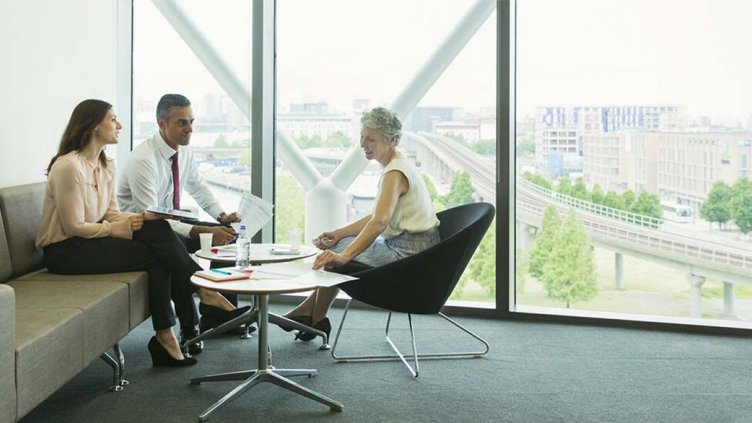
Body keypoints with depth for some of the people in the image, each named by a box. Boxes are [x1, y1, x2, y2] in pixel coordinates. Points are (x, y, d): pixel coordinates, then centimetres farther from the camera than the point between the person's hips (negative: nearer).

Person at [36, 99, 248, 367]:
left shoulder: (106, 166, 10)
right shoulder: (68, 166, -19)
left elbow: (111, 214, 9)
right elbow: (74, 227, -20)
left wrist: (140, 218, -10)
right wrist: (114, 228, -12)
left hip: (92, 240, 8)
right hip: (64, 250, -8)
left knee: (157, 229, -17)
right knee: (157, 255, -21)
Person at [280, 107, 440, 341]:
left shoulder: (395, 172, -19)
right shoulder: (397, 165, 12)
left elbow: (379, 222, -33)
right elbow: (376, 217, 14)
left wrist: (344, 255, -41)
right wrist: (339, 233, 3)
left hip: (410, 252, -10)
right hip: (402, 245, 10)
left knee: (334, 256, -7)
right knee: (336, 246, 13)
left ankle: (317, 320, 12)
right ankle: (311, 309, 19)